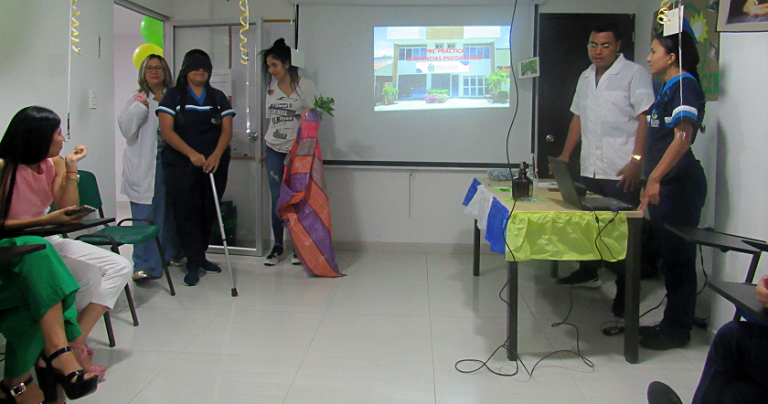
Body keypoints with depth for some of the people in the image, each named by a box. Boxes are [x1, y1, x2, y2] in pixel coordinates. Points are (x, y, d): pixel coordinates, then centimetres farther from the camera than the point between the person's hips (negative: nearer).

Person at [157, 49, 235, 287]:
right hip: (180, 165, -3)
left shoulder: (218, 98, 12)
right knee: (186, 213, -5)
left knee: (208, 212, 8)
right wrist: (191, 154, -19)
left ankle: (199, 256, 26)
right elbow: (166, 130, -6)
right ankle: (194, 264, 2)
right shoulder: (173, 96, 4)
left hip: (214, 164, 3)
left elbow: (226, 130, 3)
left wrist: (216, 156, -15)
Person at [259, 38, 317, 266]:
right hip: (274, 150, 4)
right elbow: (272, 120, 17)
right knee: (277, 199, 4)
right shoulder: (271, 87, 11)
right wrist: (266, 148, 17)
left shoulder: (305, 85, -2)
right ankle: (277, 246, 13)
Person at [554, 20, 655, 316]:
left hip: (622, 172, -6)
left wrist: (637, 161, -19)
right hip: (589, 170, 6)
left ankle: (625, 291, 7)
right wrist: (566, 155, 19)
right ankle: (588, 272, 34)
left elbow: (645, 120, -11)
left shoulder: (634, 74, -4)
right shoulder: (586, 77, 17)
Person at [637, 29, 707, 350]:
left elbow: (683, 136, -24)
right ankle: (672, 323, 25)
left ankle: (677, 330, 7)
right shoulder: (670, 87, 19)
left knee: (678, 258, -2)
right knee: (668, 257, 15)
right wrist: (650, 181, 23)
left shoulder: (684, 85, -11)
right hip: (664, 187, 10)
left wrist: (655, 177, -32)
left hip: (679, 187, -10)